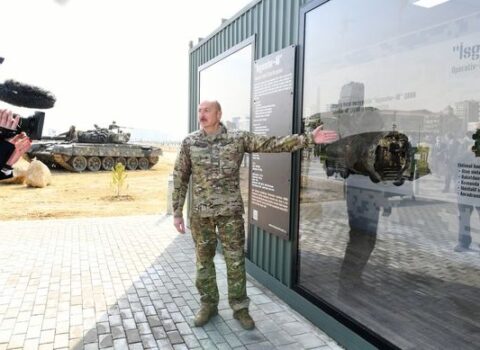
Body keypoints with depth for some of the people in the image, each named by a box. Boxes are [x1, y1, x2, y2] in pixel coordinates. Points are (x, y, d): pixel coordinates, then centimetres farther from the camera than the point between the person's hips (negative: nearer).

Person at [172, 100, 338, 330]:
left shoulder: (238, 138, -3)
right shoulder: (189, 142, 0)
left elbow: (274, 144, -7)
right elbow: (179, 178, 4)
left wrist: (309, 138, -15)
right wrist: (177, 212, 2)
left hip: (231, 211, -1)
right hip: (200, 212, 1)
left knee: (235, 260, 6)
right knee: (203, 259, 11)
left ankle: (239, 307, 23)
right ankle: (208, 304, 29)